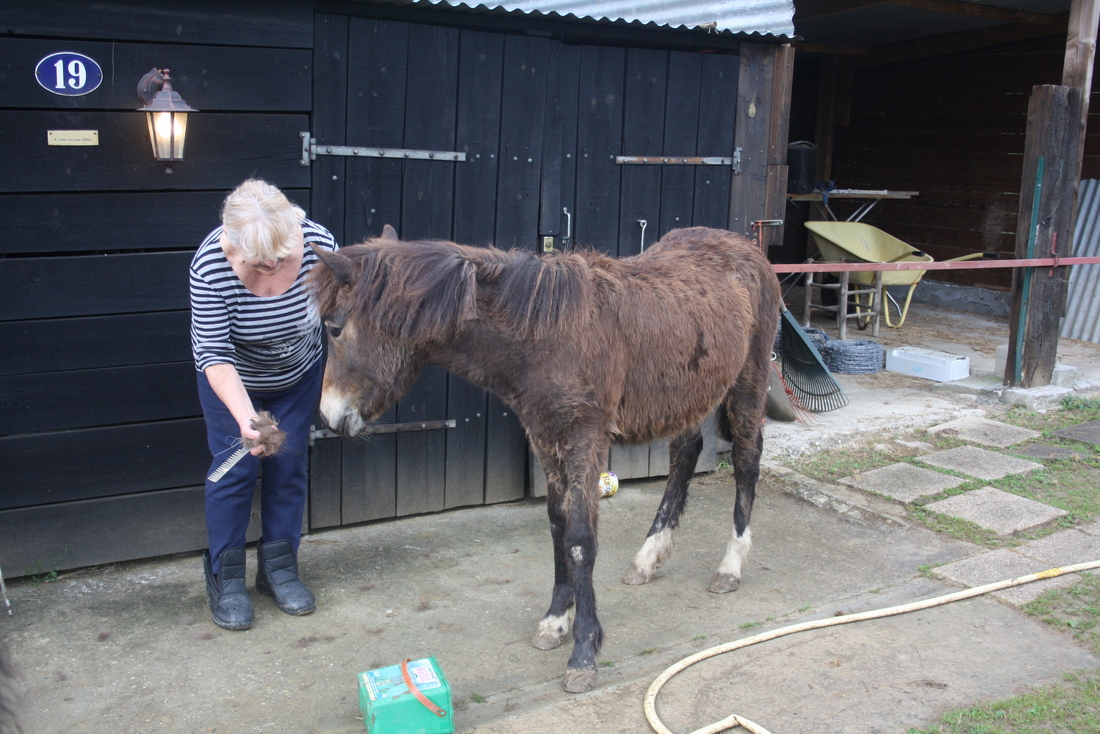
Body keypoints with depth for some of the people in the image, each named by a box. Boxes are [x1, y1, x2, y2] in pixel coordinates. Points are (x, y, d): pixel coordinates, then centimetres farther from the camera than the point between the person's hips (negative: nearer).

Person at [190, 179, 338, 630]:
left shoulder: (318, 245, -28)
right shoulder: (211, 266, -33)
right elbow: (213, 354, -31)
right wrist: (245, 417, -44)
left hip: (299, 376, 3)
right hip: (232, 380, -2)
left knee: (289, 466, 7)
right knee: (236, 467, -2)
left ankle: (279, 567, 23)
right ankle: (225, 577, 15)